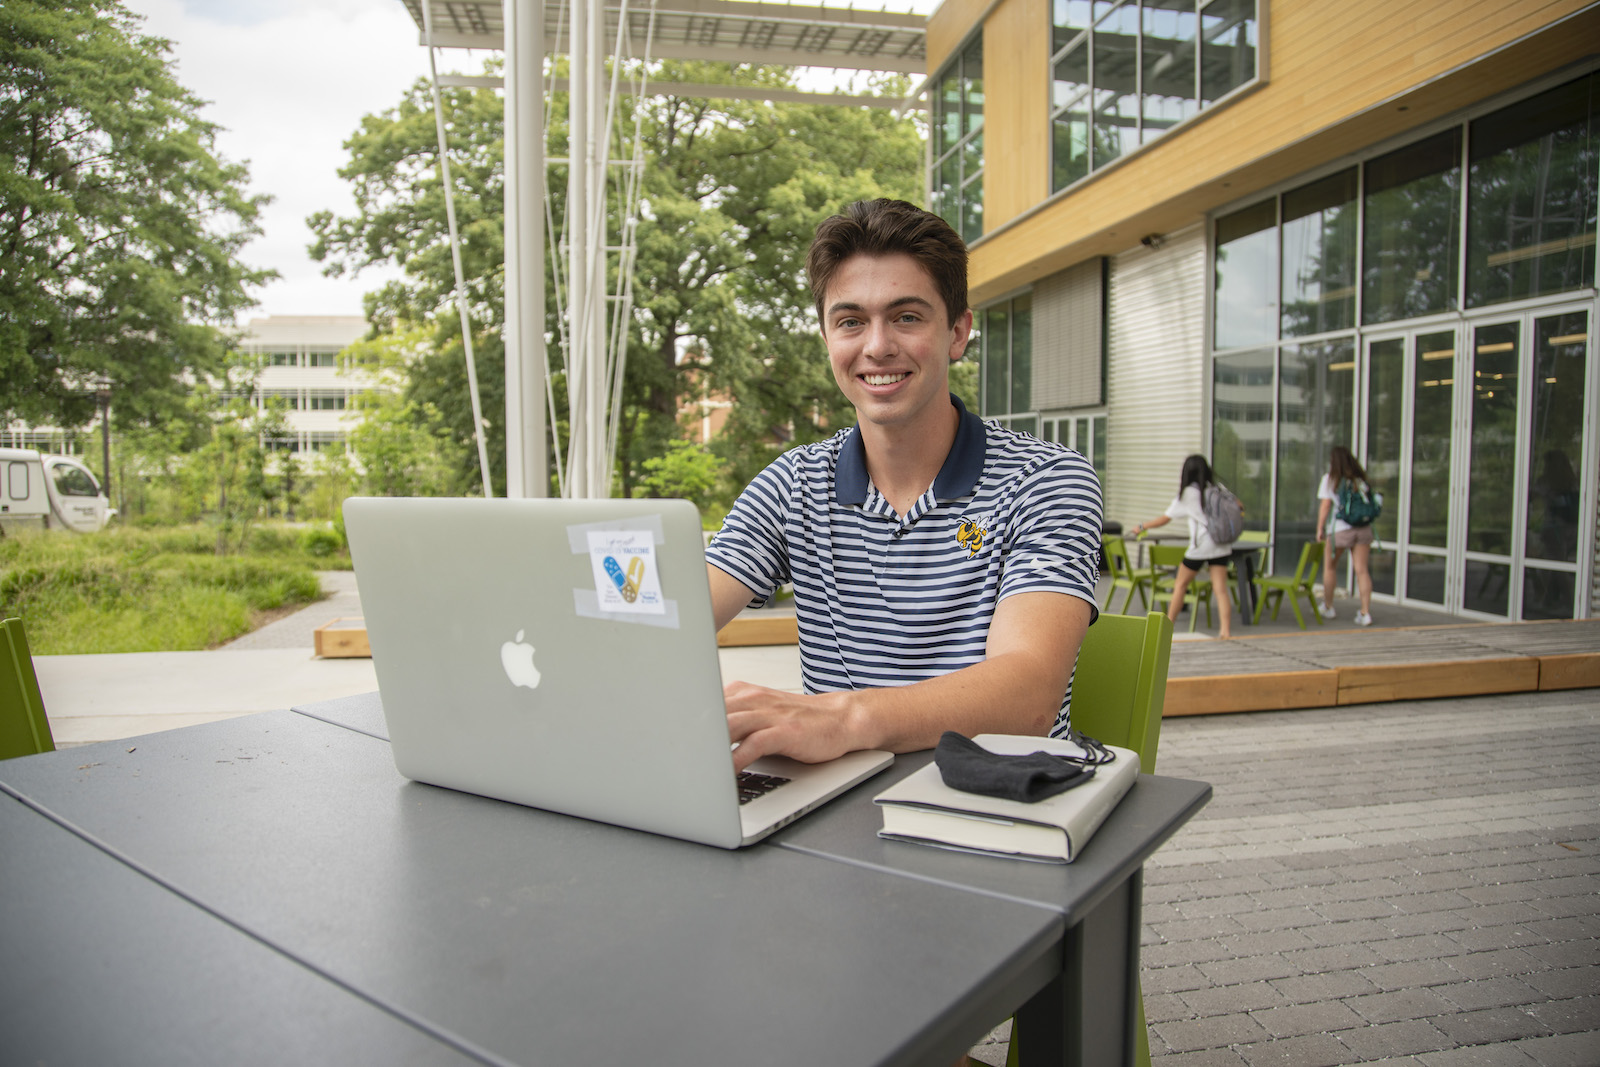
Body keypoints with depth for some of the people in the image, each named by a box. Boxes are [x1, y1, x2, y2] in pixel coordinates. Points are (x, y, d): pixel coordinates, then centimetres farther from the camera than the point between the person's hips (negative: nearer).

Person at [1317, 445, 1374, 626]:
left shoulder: (1329, 479, -2)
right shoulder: (1360, 478, 10)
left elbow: (1325, 505, -5)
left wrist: (1320, 529, 0)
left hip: (1340, 529, -3)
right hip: (1363, 529, 3)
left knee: (1329, 567, 14)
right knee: (1362, 570, 2)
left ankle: (1328, 607, 23)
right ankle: (1365, 612, -4)